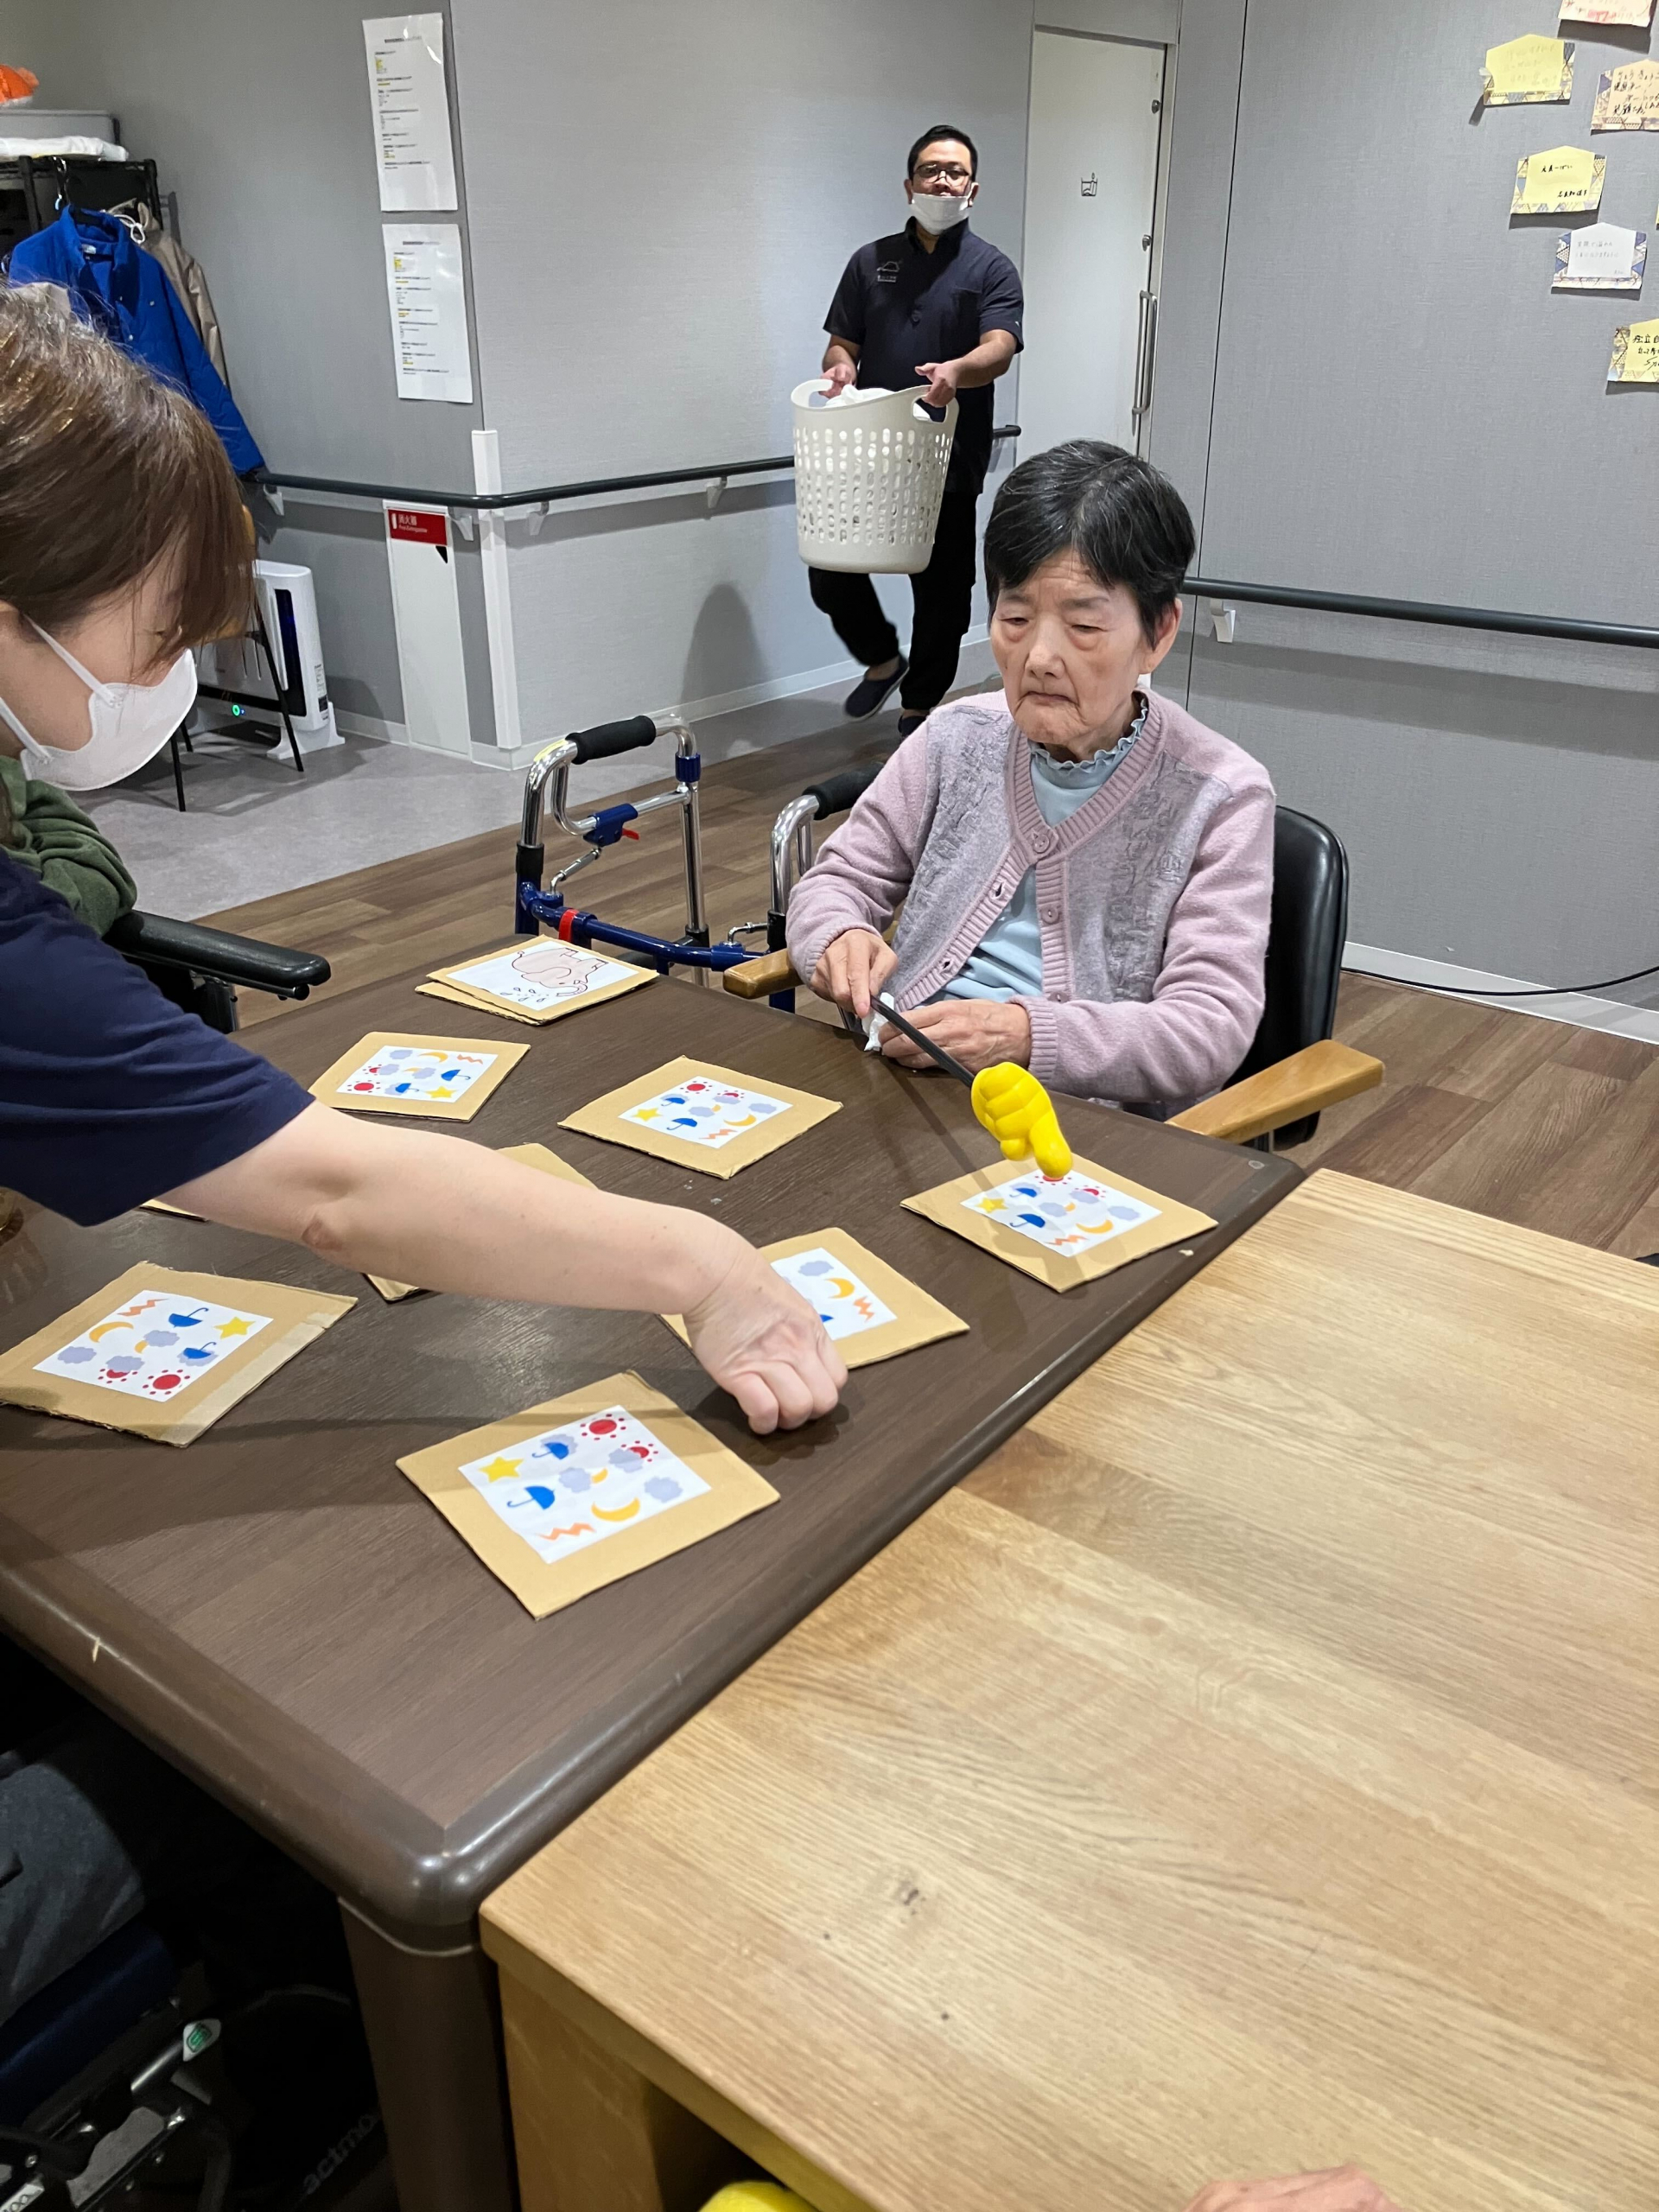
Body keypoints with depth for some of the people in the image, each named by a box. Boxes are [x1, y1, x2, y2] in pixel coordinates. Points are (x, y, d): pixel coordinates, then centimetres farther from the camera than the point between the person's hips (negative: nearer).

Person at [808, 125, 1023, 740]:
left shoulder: (992, 269, 0)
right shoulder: (871, 262, 10)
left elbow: (999, 350, -16)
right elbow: (843, 342, 10)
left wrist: (956, 370, -39)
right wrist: (840, 366, -16)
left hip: (949, 463, -2)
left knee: (942, 595, 4)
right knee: (830, 573, 0)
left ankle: (920, 708, 22)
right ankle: (882, 660, 27)